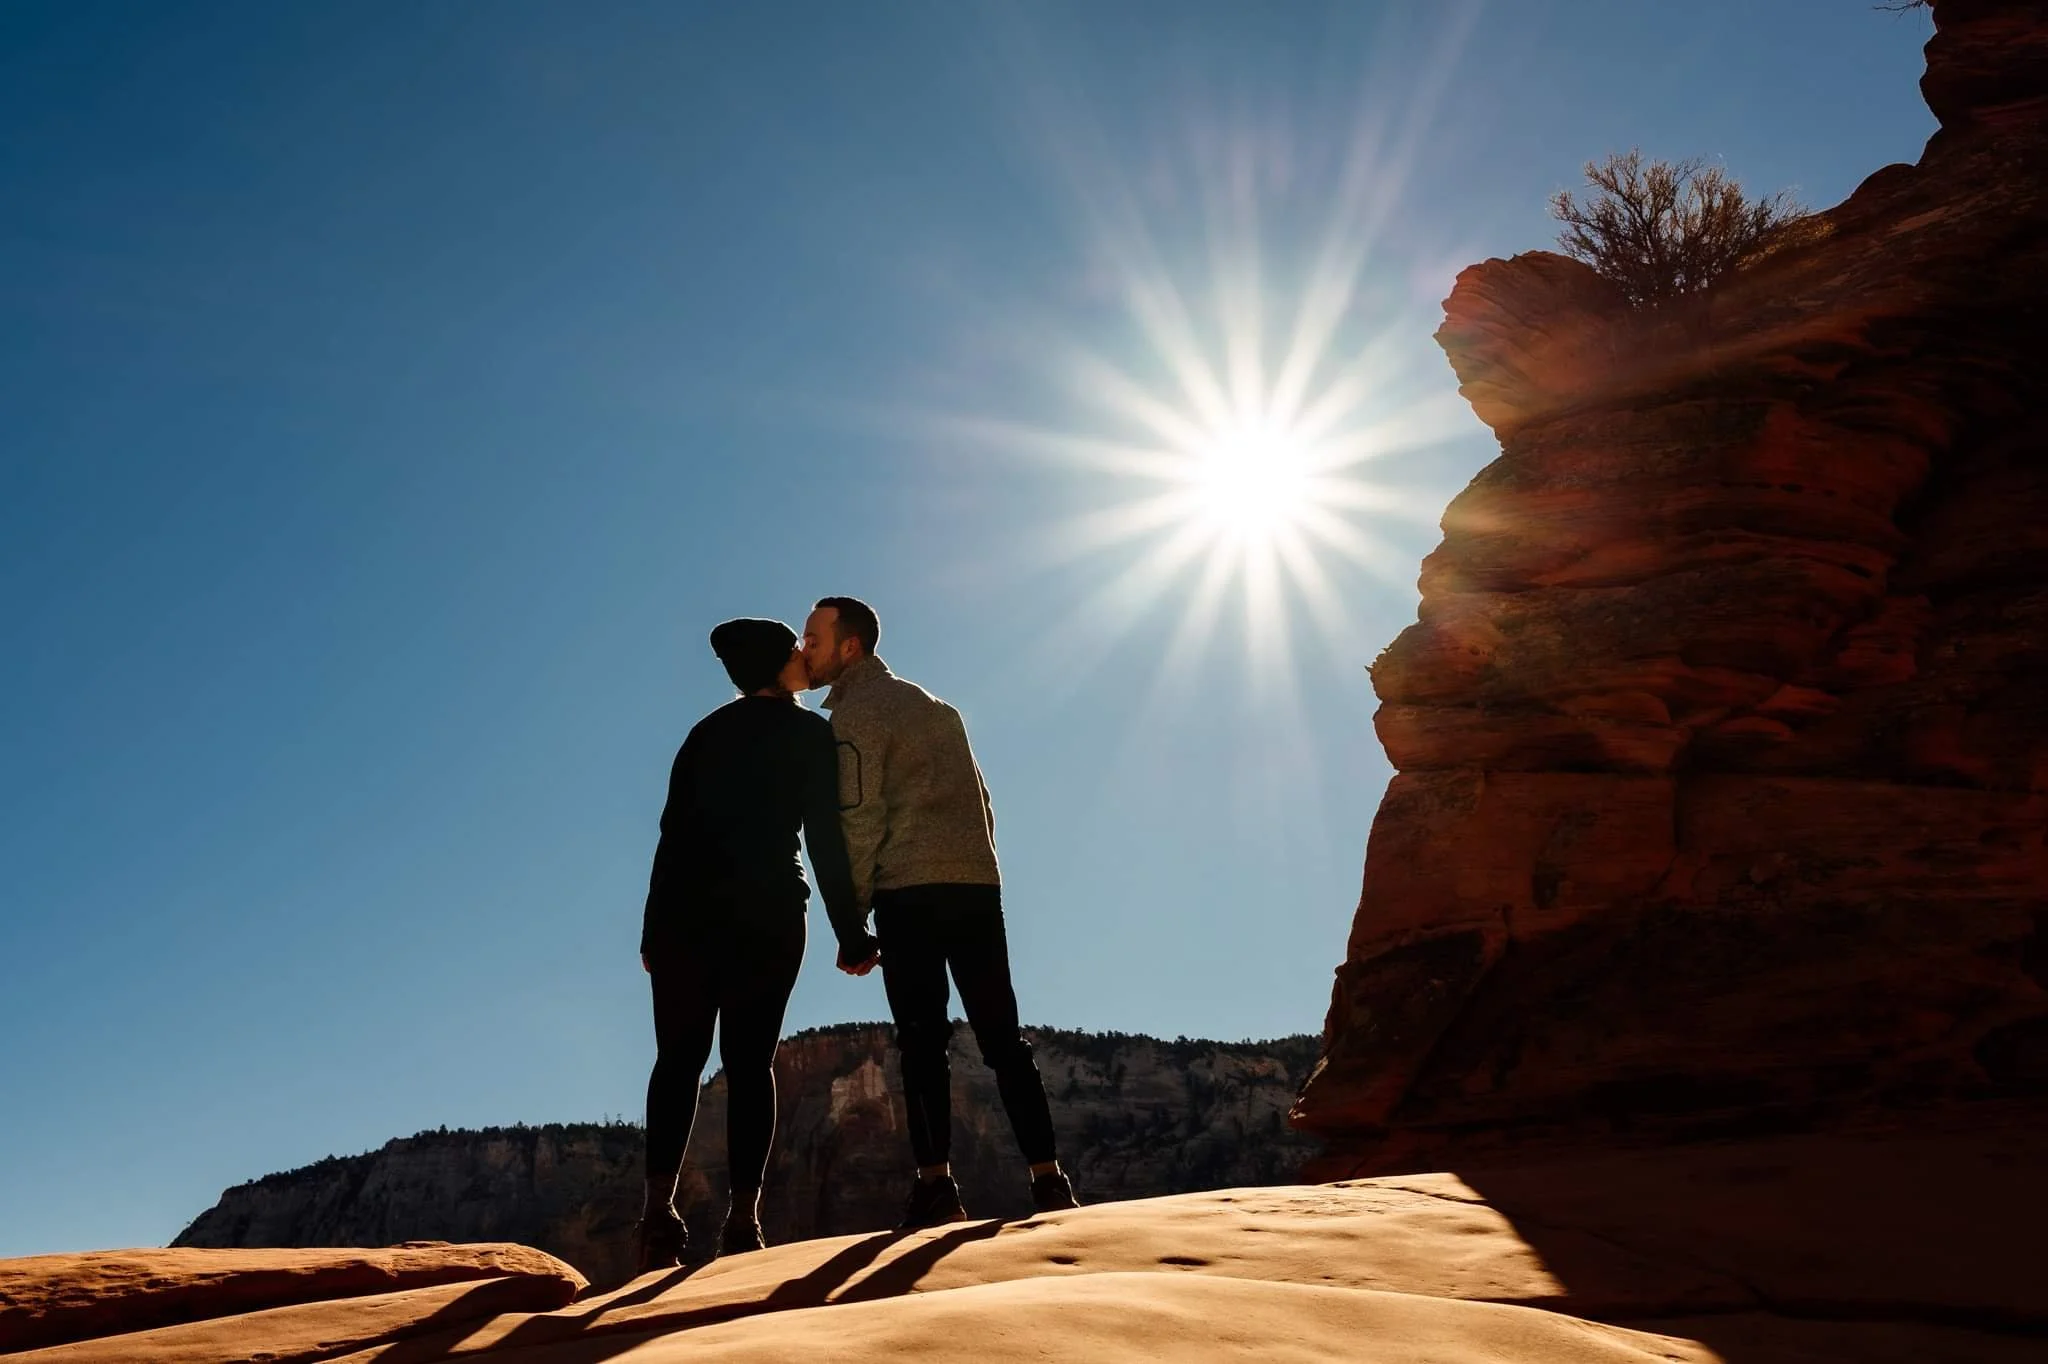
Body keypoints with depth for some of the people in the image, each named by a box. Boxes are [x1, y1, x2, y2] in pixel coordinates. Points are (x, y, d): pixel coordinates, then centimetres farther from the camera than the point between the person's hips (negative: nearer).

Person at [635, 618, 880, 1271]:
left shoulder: (707, 732, 18)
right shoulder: (809, 733, 4)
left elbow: (673, 831, 11)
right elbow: (824, 838, -4)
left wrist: (655, 927, 12)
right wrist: (850, 934, -2)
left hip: (687, 910, 4)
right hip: (769, 912, -3)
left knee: (678, 1059, 5)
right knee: (750, 1063, 0)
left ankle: (659, 1211, -5)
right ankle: (743, 1220, -6)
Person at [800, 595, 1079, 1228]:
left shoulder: (854, 713, 0)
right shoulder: (932, 704, 25)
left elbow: (860, 818, -9)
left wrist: (851, 908, -3)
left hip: (910, 892, -7)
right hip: (978, 885, 7)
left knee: (922, 1040, -5)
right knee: (1001, 1035, 5)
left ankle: (936, 1184, -8)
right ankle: (1048, 1178, 0)